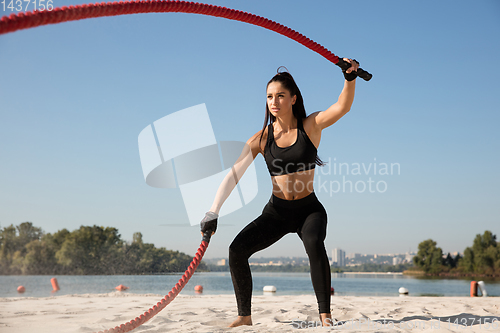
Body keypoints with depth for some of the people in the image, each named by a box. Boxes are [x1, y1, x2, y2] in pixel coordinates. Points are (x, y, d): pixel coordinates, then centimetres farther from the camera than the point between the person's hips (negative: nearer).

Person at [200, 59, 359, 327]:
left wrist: (350, 78, -41)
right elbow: (233, 175, -10)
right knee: (237, 249, -13)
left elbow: (342, 106, -23)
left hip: (309, 209, -2)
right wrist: (214, 211, -21)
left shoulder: (311, 126, -6)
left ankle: (325, 316, -23)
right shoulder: (261, 139, -4)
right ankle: (245, 316, 3)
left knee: (314, 243, -34)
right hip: (276, 211, 3)